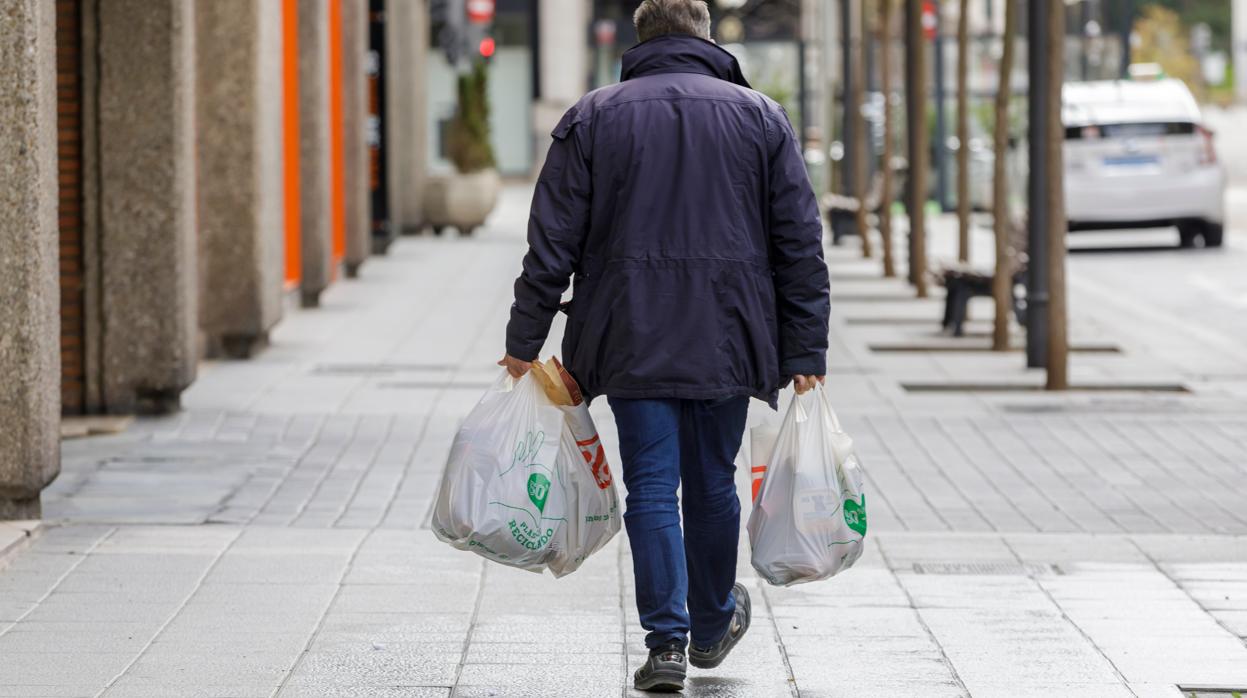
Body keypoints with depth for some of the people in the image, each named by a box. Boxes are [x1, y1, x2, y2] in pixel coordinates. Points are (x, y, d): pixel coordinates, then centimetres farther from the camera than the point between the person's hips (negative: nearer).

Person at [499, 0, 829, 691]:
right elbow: (800, 246, 2)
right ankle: (712, 626, 31)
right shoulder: (761, 117, 5)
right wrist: (804, 353, 5)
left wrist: (524, 341, 5)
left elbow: (553, 243, -1)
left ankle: (666, 642, -5)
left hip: (633, 343, -1)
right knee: (713, 485, 15)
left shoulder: (591, 119, 2)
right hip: (727, 343, 1)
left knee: (652, 489, 1)